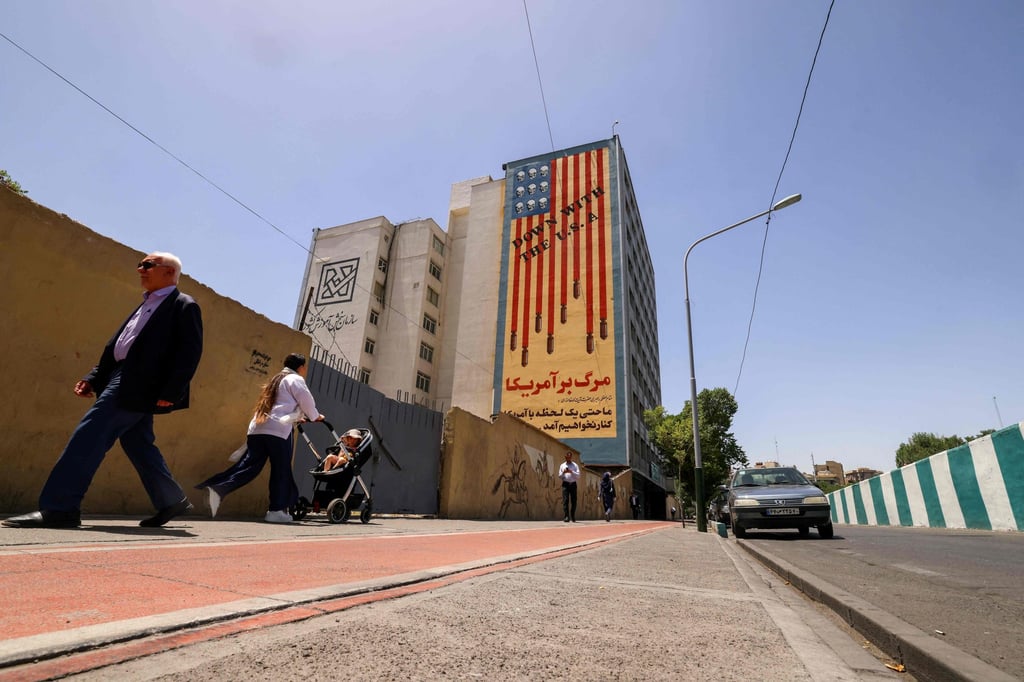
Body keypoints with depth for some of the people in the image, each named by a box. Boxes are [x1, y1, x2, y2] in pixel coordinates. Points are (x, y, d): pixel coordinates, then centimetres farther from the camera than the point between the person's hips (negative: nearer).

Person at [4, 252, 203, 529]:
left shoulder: (183, 306, -6)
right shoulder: (147, 306, 23)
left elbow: (189, 353, -16)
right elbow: (116, 345, 22)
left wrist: (170, 393, -22)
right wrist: (93, 378, 11)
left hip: (138, 384, -10)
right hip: (124, 379, 10)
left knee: (90, 436, -11)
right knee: (138, 445, 11)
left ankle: (58, 508, -5)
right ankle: (172, 501, 20)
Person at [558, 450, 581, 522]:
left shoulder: (575, 465, 10)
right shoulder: (562, 465, 13)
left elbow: (578, 475, 0)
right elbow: (559, 476, 10)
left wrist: (571, 472, -14)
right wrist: (563, 472, -9)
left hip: (573, 484, 0)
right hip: (565, 484, 0)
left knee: (573, 501, 2)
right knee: (565, 500, -10)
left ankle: (573, 517, 15)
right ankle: (567, 517, -10)